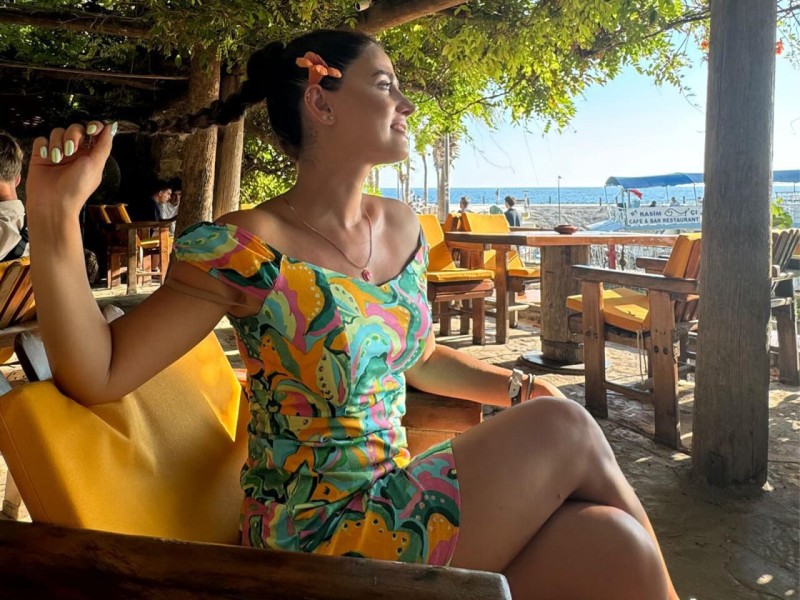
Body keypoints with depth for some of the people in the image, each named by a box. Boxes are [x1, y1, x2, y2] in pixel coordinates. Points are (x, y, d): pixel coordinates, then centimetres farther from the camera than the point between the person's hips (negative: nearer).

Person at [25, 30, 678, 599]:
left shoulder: (402, 227, 6)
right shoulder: (242, 251, -15)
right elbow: (98, 375, -16)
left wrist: (515, 388, 4)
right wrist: (55, 217, -29)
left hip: (397, 501, 6)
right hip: (309, 533, -6)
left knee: (609, 542, -17)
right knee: (567, 432, -14)